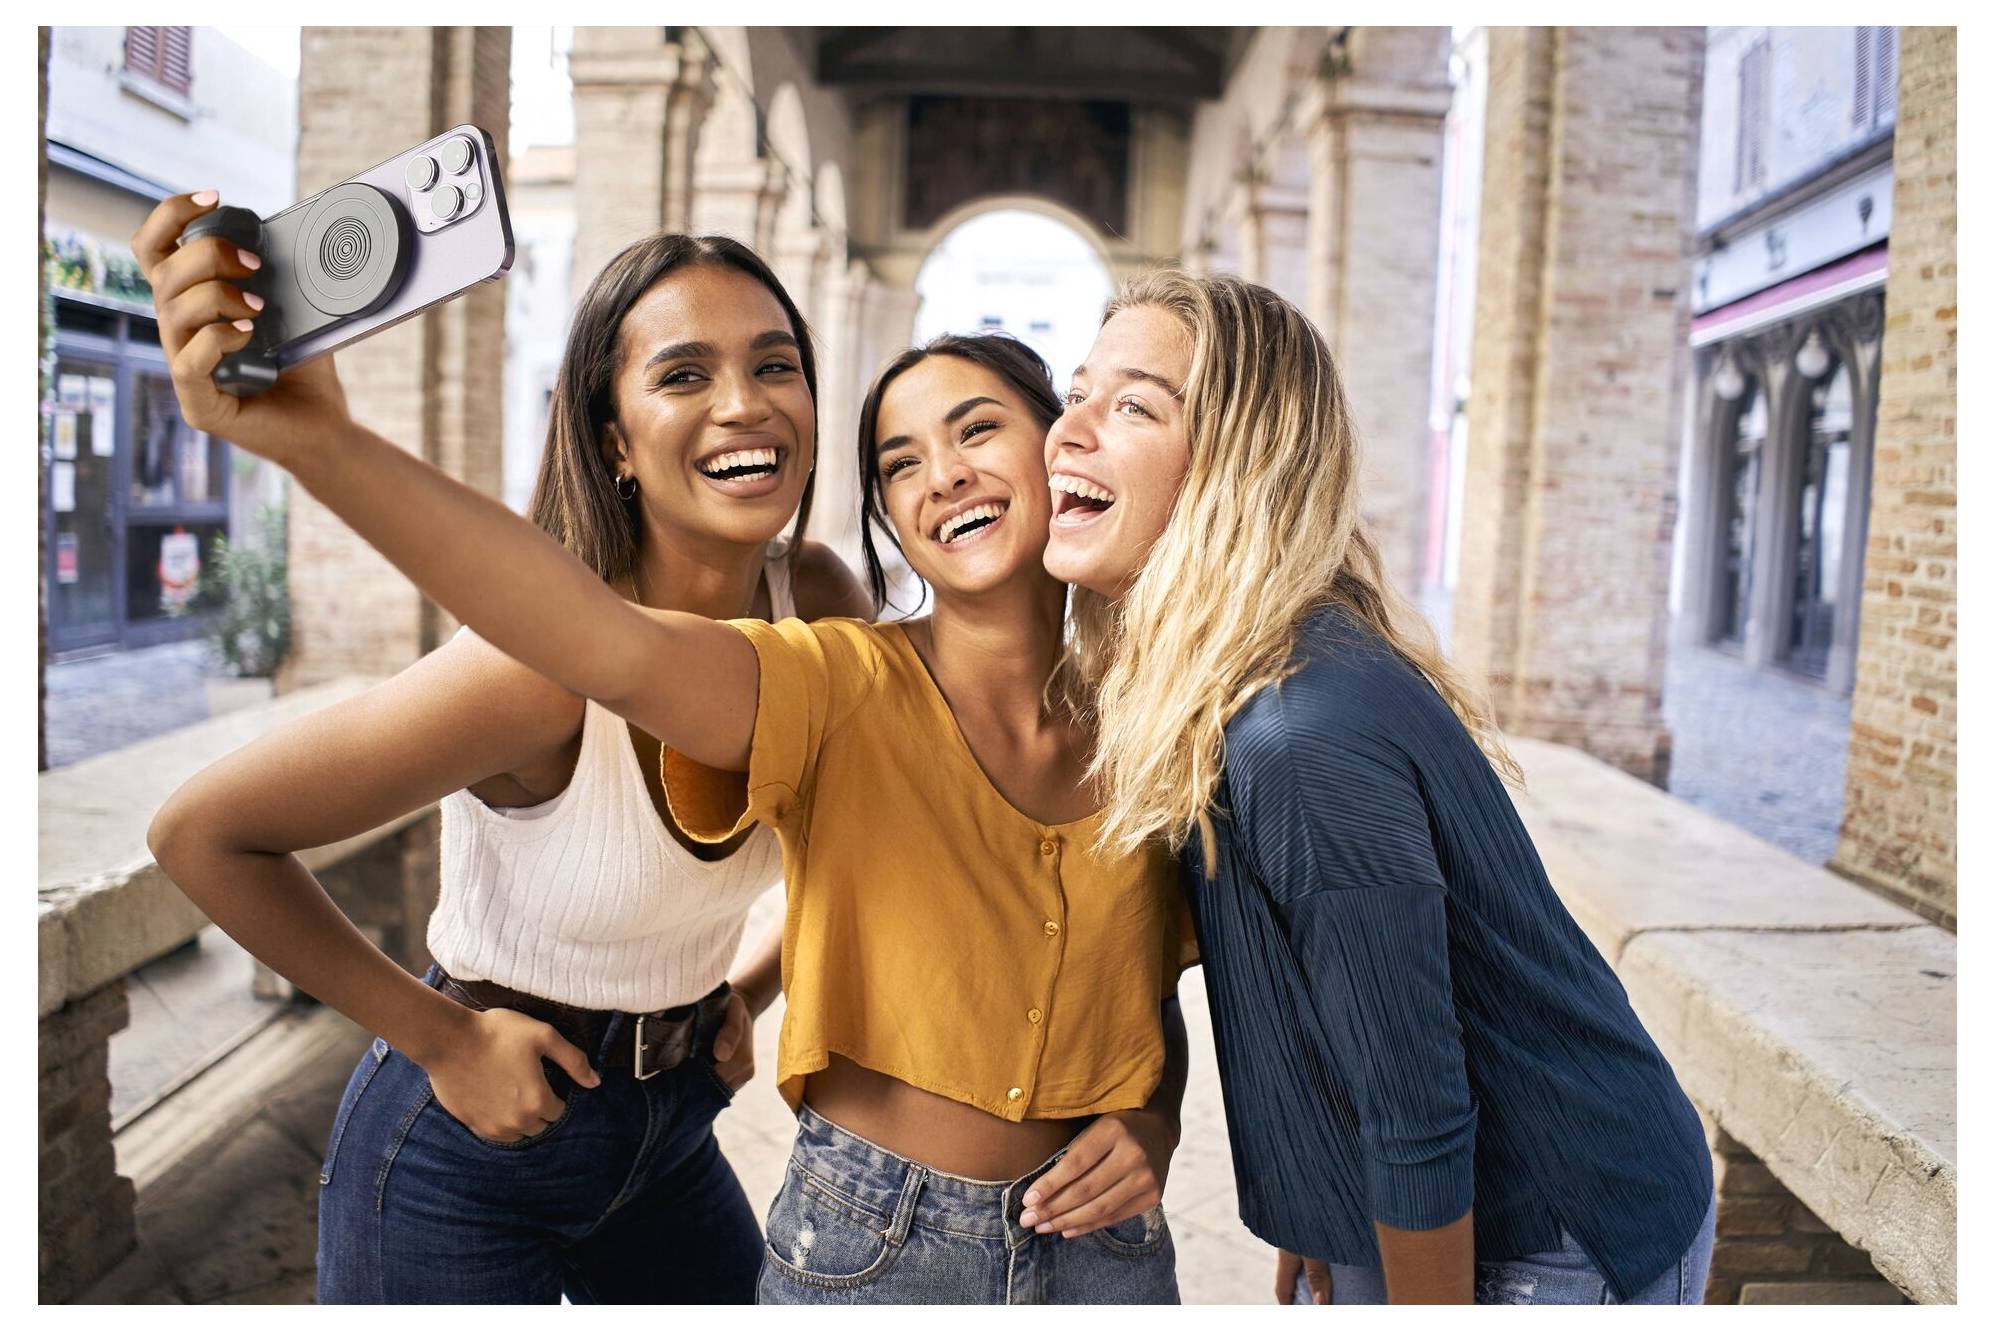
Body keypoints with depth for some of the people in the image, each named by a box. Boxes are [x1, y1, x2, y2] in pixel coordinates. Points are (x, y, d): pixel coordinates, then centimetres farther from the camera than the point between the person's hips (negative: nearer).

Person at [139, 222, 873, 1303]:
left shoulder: (821, 605, -11)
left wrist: (753, 990, 0)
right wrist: (444, 1039, -16)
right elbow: (200, 833, -21)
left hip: (669, 1133, 6)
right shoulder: (549, 657, -28)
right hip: (469, 1149, -5)